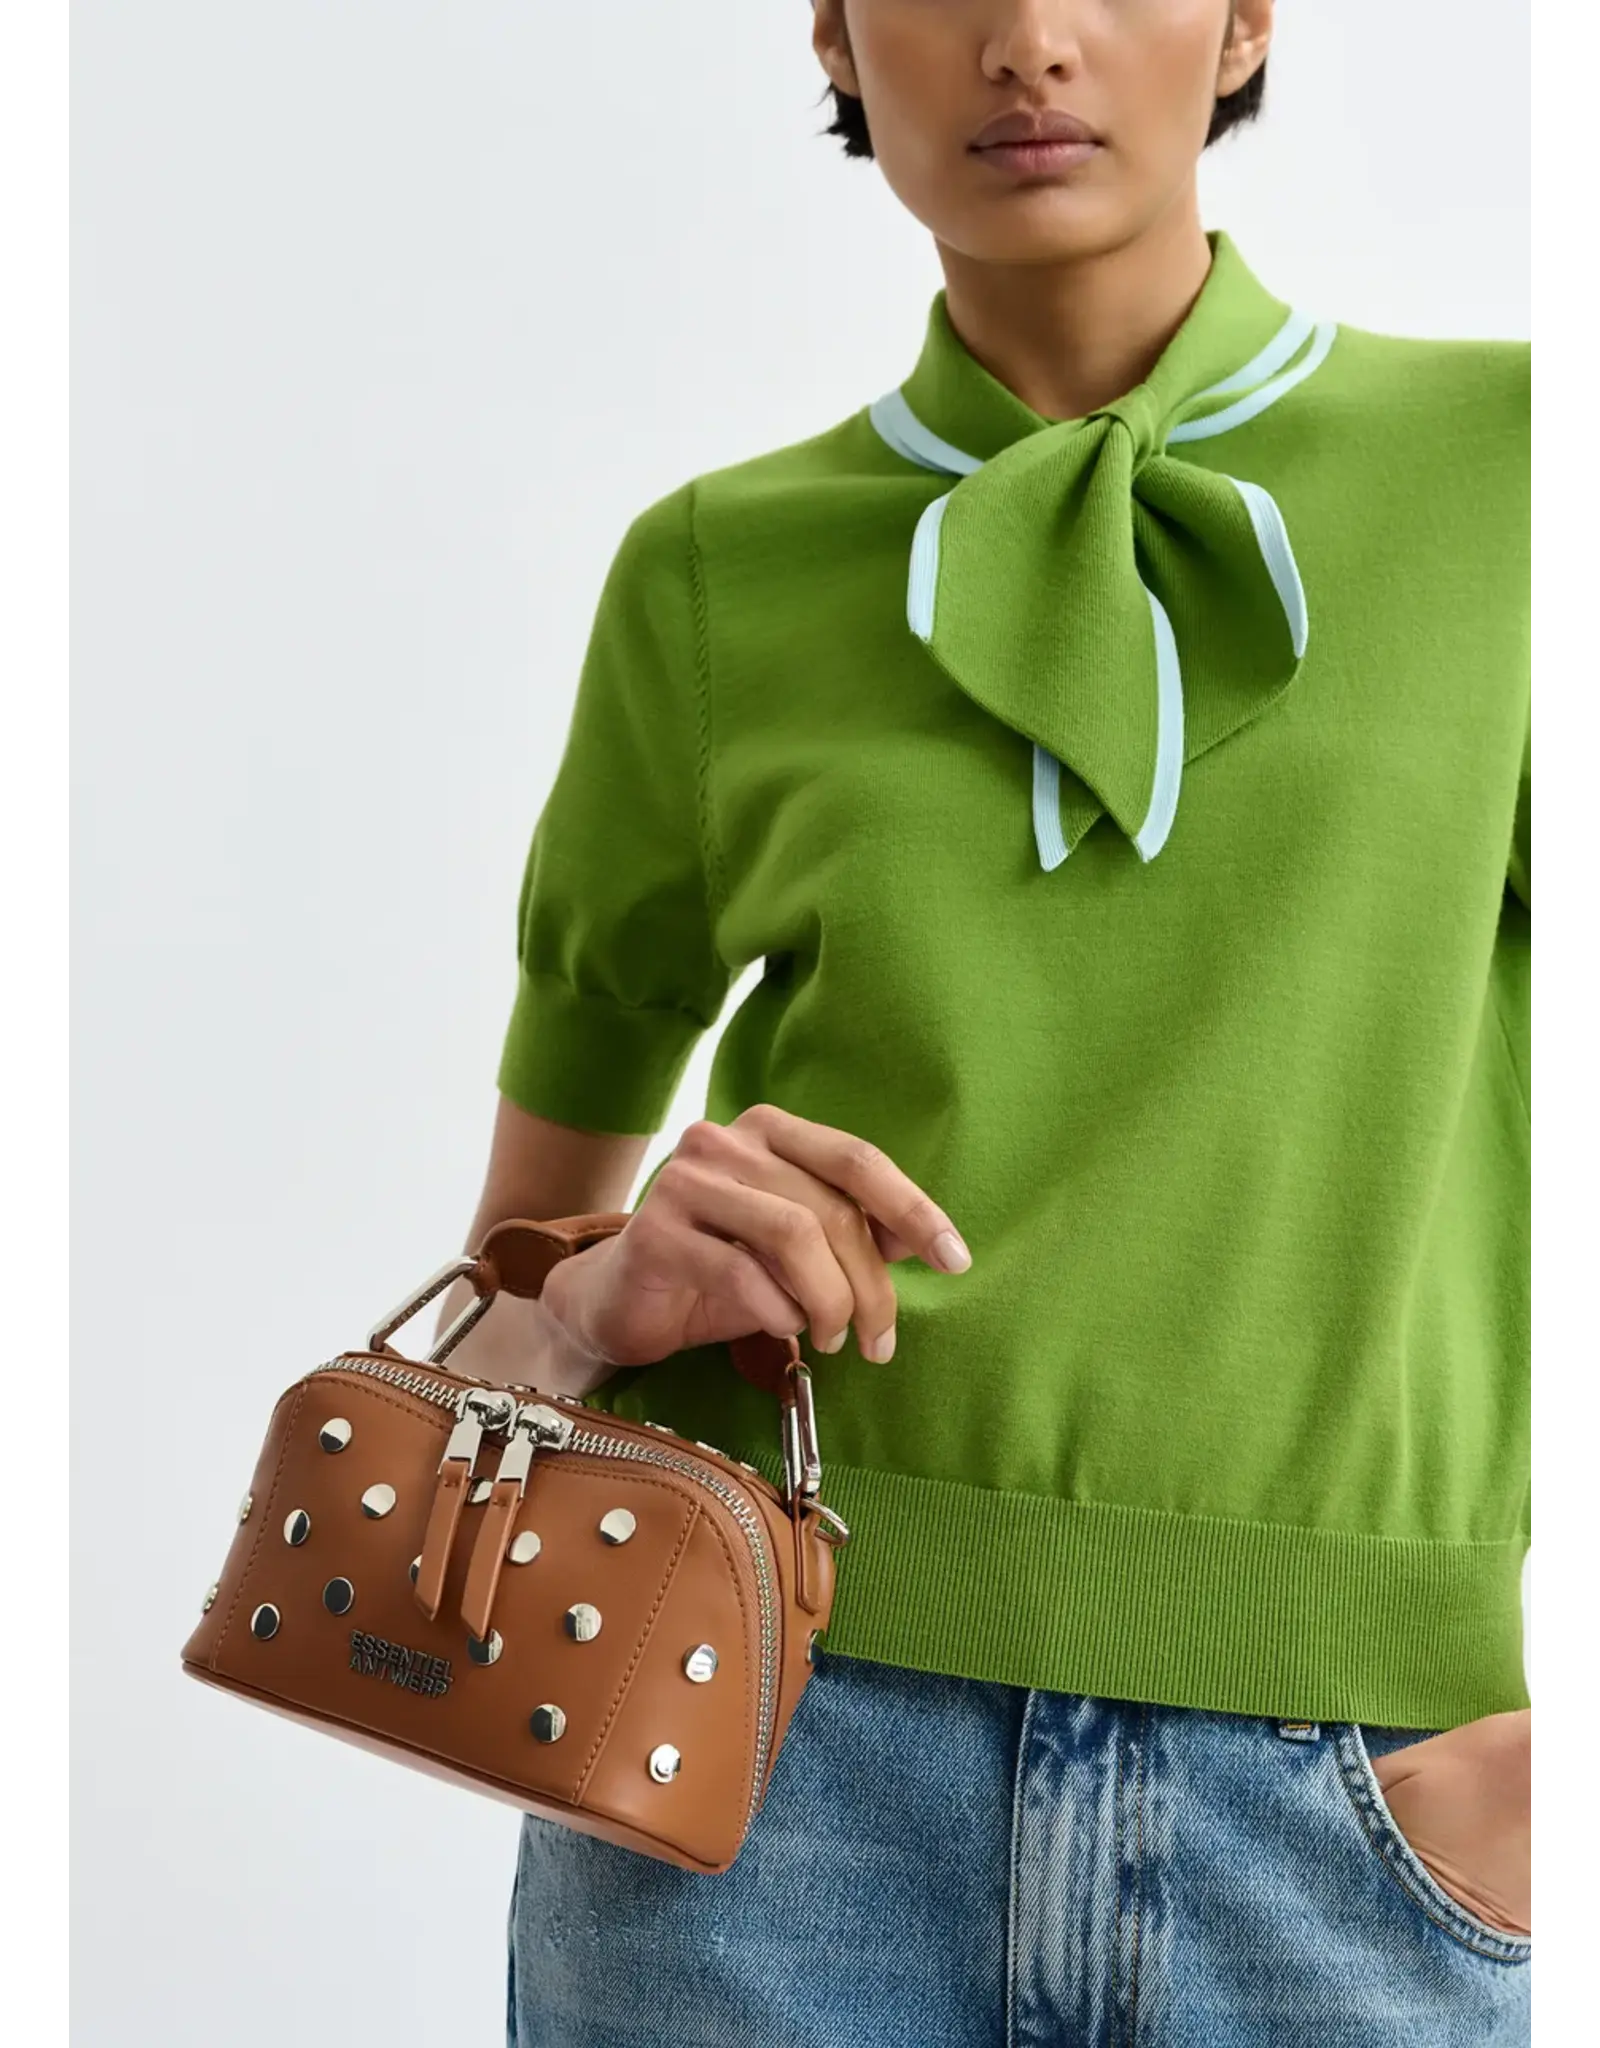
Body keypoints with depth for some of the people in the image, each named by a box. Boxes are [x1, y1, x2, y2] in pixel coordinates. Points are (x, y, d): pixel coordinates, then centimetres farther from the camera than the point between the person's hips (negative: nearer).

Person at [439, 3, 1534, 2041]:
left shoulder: (1503, 463, 3)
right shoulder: (719, 582, 6)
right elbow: (509, 1309, 12)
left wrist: (1551, 1748, -10)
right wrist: (606, 1303, -10)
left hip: (1343, 1831, 0)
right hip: (769, 1785, 1)